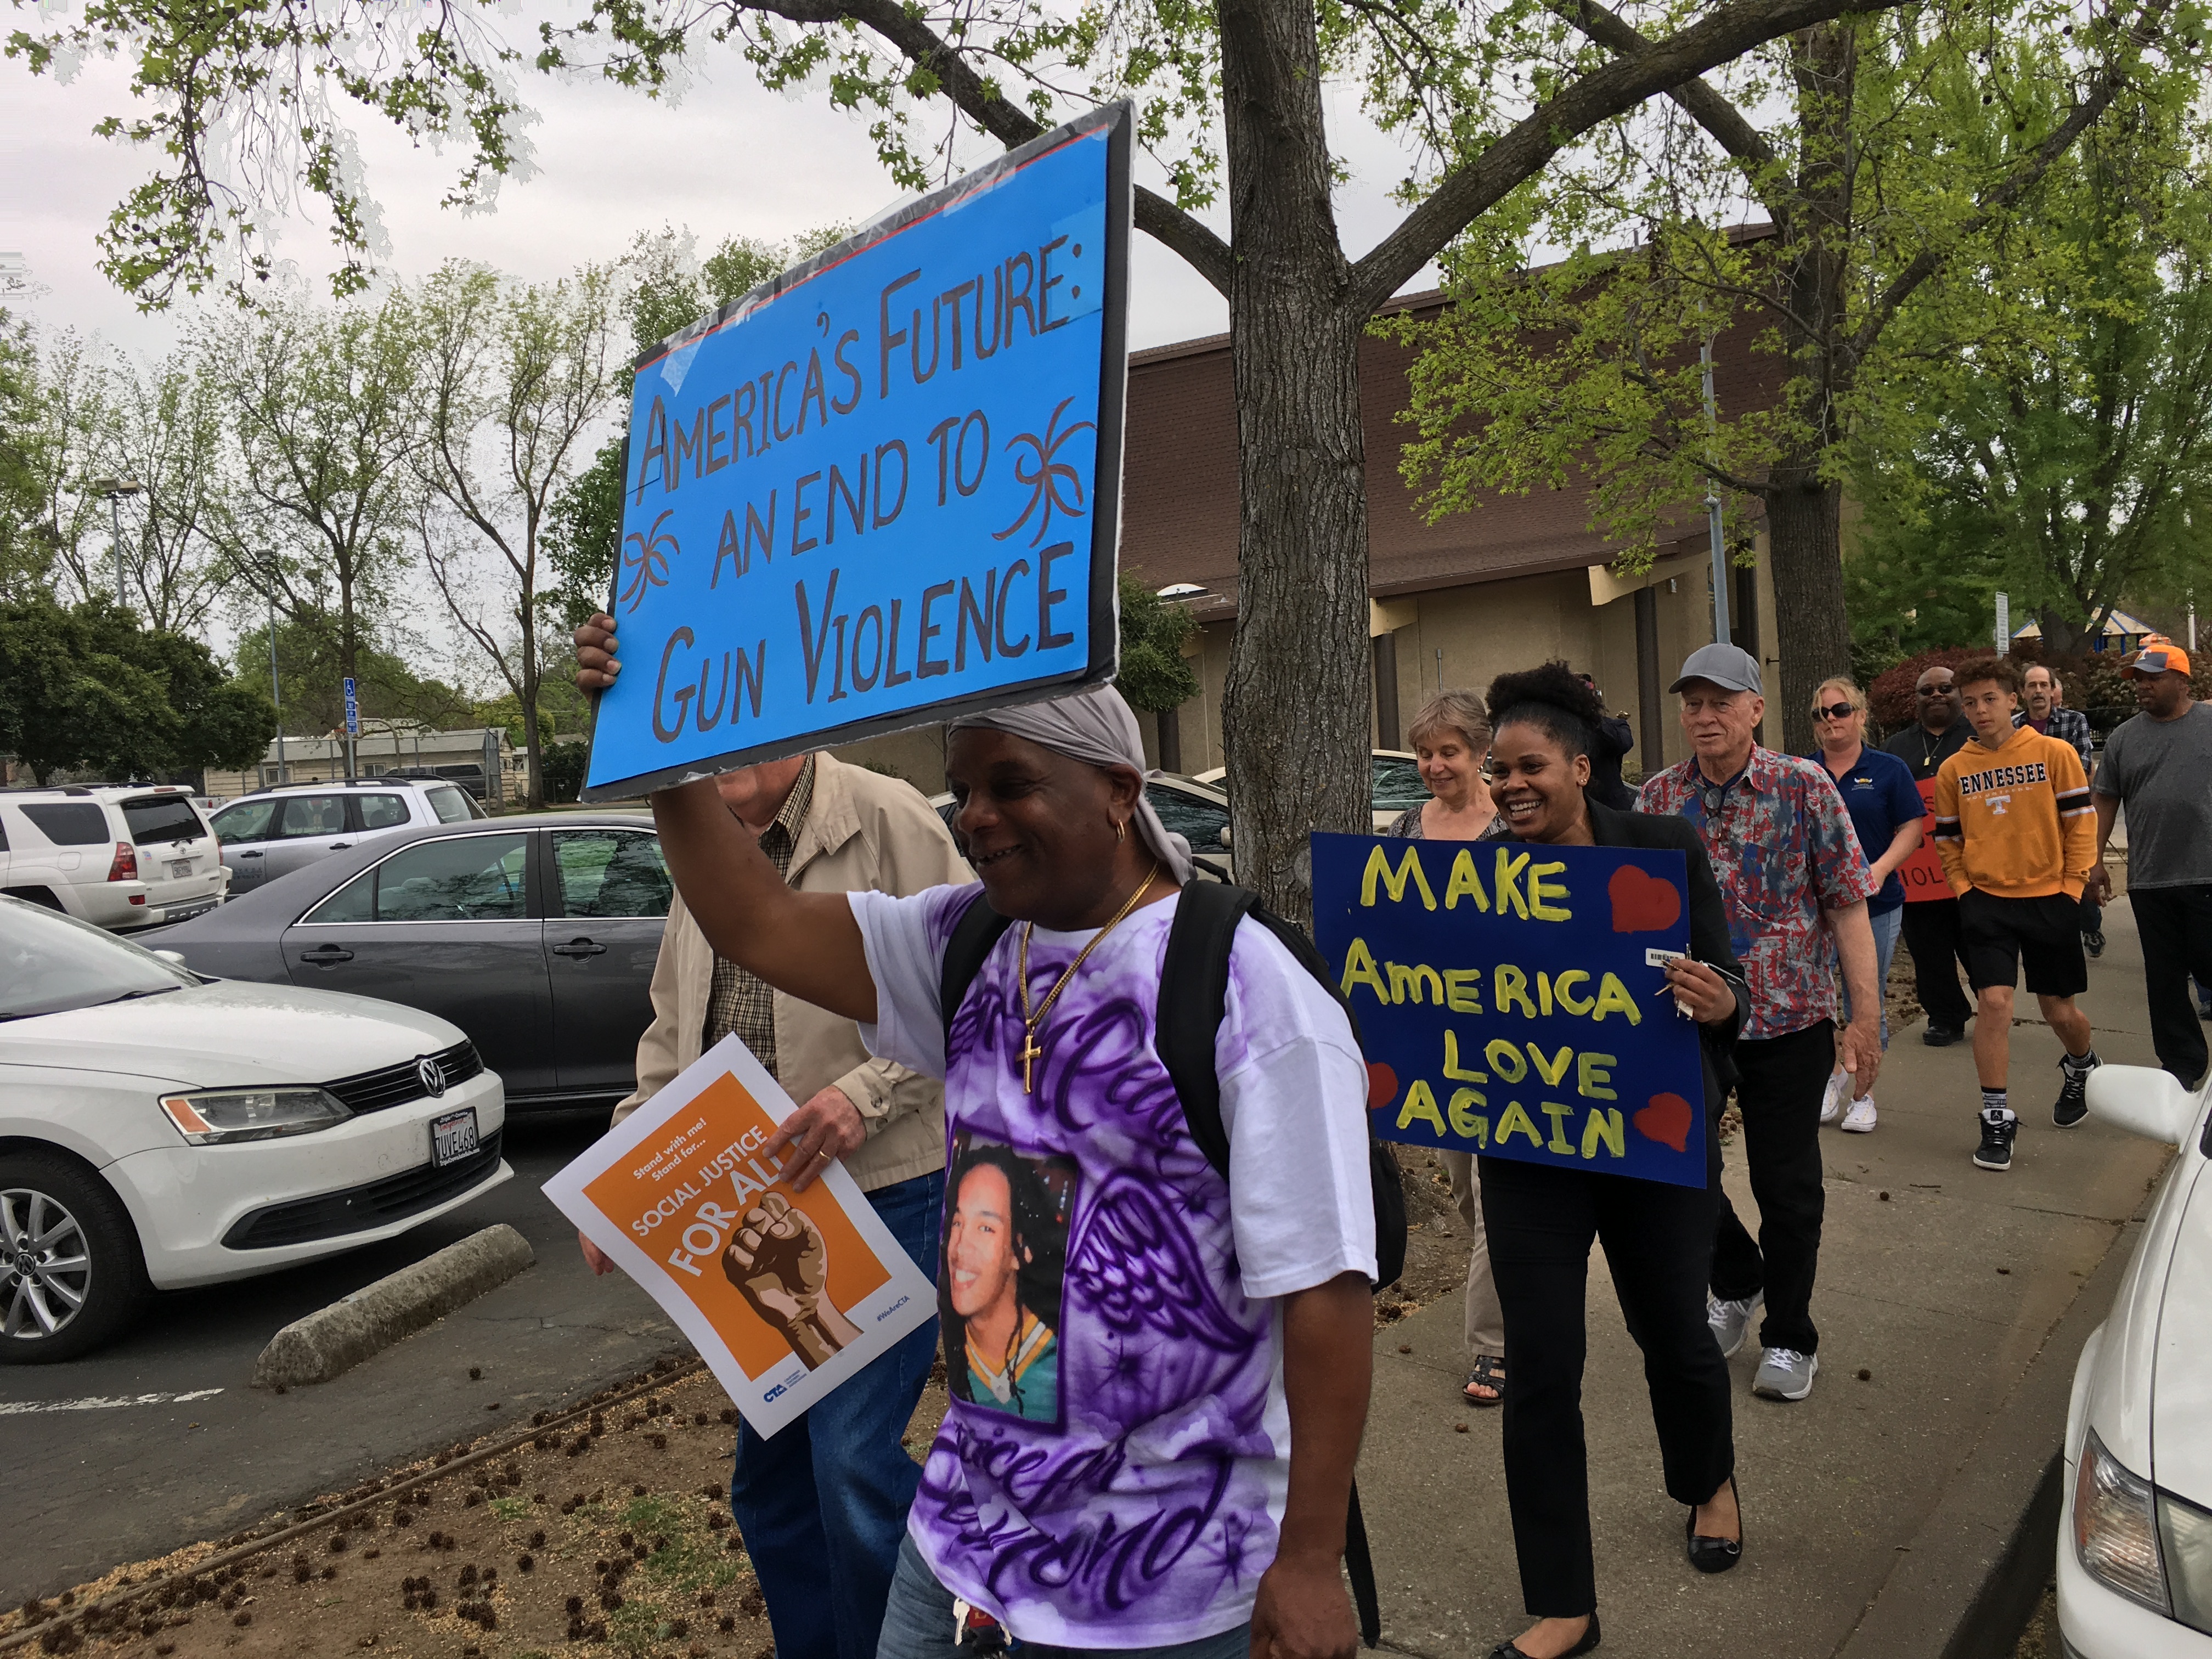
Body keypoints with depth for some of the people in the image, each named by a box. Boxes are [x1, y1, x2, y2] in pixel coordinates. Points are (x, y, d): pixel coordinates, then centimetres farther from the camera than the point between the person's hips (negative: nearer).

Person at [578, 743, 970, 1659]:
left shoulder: (885, 820, -11)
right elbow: (671, 1034, 18)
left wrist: (867, 1091, -25)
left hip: (883, 1197, -7)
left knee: (853, 1461, -10)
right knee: (769, 1474, 17)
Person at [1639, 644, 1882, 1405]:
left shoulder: (1804, 787, -7)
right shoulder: (1659, 797, 2)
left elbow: (1848, 903, -7)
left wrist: (1866, 1014, -10)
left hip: (1789, 1019, -3)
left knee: (1787, 1184, 6)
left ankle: (1790, 1336, 26)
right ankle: (1737, 1281, 36)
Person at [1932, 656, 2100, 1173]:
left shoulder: (2054, 753, -4)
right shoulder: (1954, 769, 2)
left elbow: (2081, 821, -1)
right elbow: (1948, 839, 11)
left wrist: (2073, 886, -5)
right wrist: (1965, 890, 0)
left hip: (2050, 901, -1)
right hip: (1986, 903, 1)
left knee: (2059, 1010, 11)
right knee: (1993, 1001, -11)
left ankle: (2081, 1068, 46)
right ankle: (1997, 1119, -1)